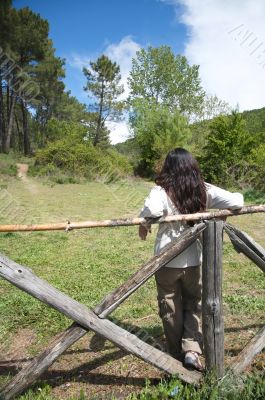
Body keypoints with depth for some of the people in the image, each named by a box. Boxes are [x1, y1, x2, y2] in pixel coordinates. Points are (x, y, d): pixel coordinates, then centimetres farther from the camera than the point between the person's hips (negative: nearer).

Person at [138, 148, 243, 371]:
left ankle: (177, 355, 33)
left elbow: (152, 210, -35)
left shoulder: (162, 191, -15)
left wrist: (144, 224, -16)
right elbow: (236, 203, -10)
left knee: (170, 307, 17)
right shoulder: (204, 190, -6)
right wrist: (223, 210, 10)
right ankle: (191, 350, 13)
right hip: (194, 258, 2)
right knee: (193, 303, 23)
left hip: (167, 259, -2)